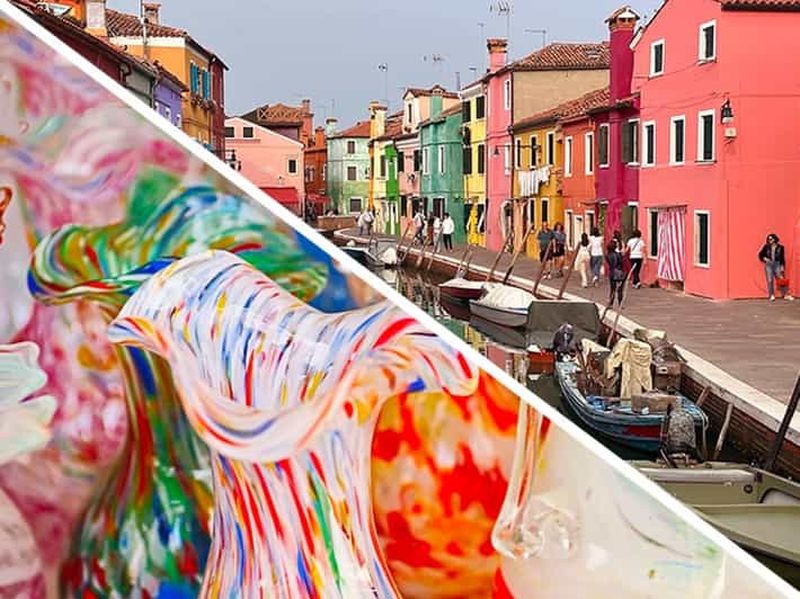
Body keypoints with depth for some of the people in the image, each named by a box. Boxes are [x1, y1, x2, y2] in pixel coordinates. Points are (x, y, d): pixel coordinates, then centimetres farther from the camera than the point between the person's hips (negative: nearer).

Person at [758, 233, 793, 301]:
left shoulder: (780, 247, 3)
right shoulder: (766, 247, 5)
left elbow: (782, 258, 4)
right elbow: (760, 255, 12)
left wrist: (782, 266, -3)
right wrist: (764, 259, -5)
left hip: (777, 264, -1)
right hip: (768, 265, 1)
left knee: (781, 279, -5)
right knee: (770, 280, -3)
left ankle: (785, 294, -1)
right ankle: (772, 295, 0)